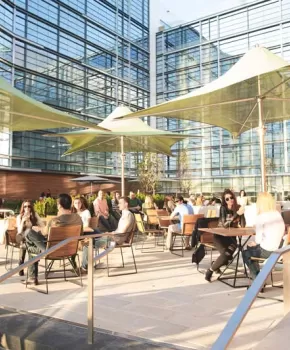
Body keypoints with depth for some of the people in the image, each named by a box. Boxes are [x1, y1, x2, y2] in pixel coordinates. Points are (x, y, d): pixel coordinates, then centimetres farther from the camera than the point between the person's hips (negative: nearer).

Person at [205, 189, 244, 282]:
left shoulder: (238, 207, -2)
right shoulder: (223, 208, -13)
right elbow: (224, 224, -26)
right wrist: (237, 214, -34)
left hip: (231, 237, 4)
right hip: (220, 236, -4)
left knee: (228, 255, -21)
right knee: (225, 254, -28)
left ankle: (216, 265, 15)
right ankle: (210, 270, -5)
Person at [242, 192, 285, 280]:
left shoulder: (261, 217, -18)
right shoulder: (278, 214, 1)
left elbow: (258, 239, -18)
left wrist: (255, 242, 7)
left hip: (266, 251, -7)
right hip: (277, 248, 7)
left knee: (245, 253, 23)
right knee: (250, 247, 29)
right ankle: (257, 273, 35)